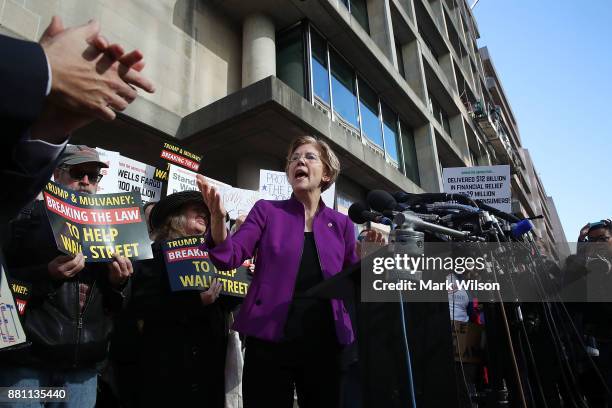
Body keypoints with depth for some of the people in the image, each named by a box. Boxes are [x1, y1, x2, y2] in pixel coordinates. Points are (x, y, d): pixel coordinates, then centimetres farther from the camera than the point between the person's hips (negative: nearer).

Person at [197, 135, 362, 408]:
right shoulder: (266, 211, 3)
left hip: (325, 343, 2)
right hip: (270, 341, -1)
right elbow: (229, 258, -5)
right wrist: (218, 218, -23)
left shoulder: (341, 224, 7)